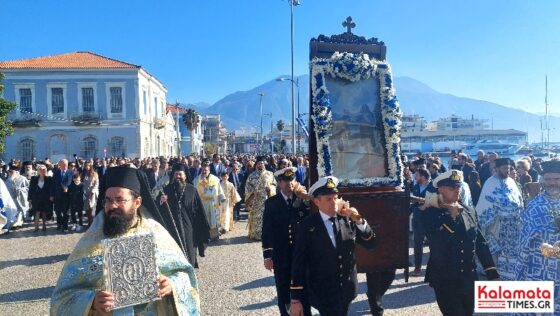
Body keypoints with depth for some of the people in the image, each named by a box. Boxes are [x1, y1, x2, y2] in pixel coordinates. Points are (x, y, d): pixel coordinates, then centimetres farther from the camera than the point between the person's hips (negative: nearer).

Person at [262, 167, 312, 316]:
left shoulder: (304, 199, 0)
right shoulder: (271, 203, -2)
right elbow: (266, 230, -2)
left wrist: (306, 200, -18)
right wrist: (267, 255, -4)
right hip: (280, 255, 0)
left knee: (303, 291, 10)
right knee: (283, 293, 13)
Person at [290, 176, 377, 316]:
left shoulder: (348, 220, -3)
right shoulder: (307, 226, -13)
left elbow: (371, 244, -1)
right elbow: (298, 263, -12)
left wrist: (359, 221, -18)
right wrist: (296, 299, -12)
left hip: (347, 290, 4)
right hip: (322, 294, -4)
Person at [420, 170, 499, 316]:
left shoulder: (469, 210, 5)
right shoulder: (429, 213, -11)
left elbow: (480, 242, 8)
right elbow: (437, 243, -24)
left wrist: (492, 272, 6)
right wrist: (451, 215, -19)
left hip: (468, 277, 5)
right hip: (444, 279, -5)